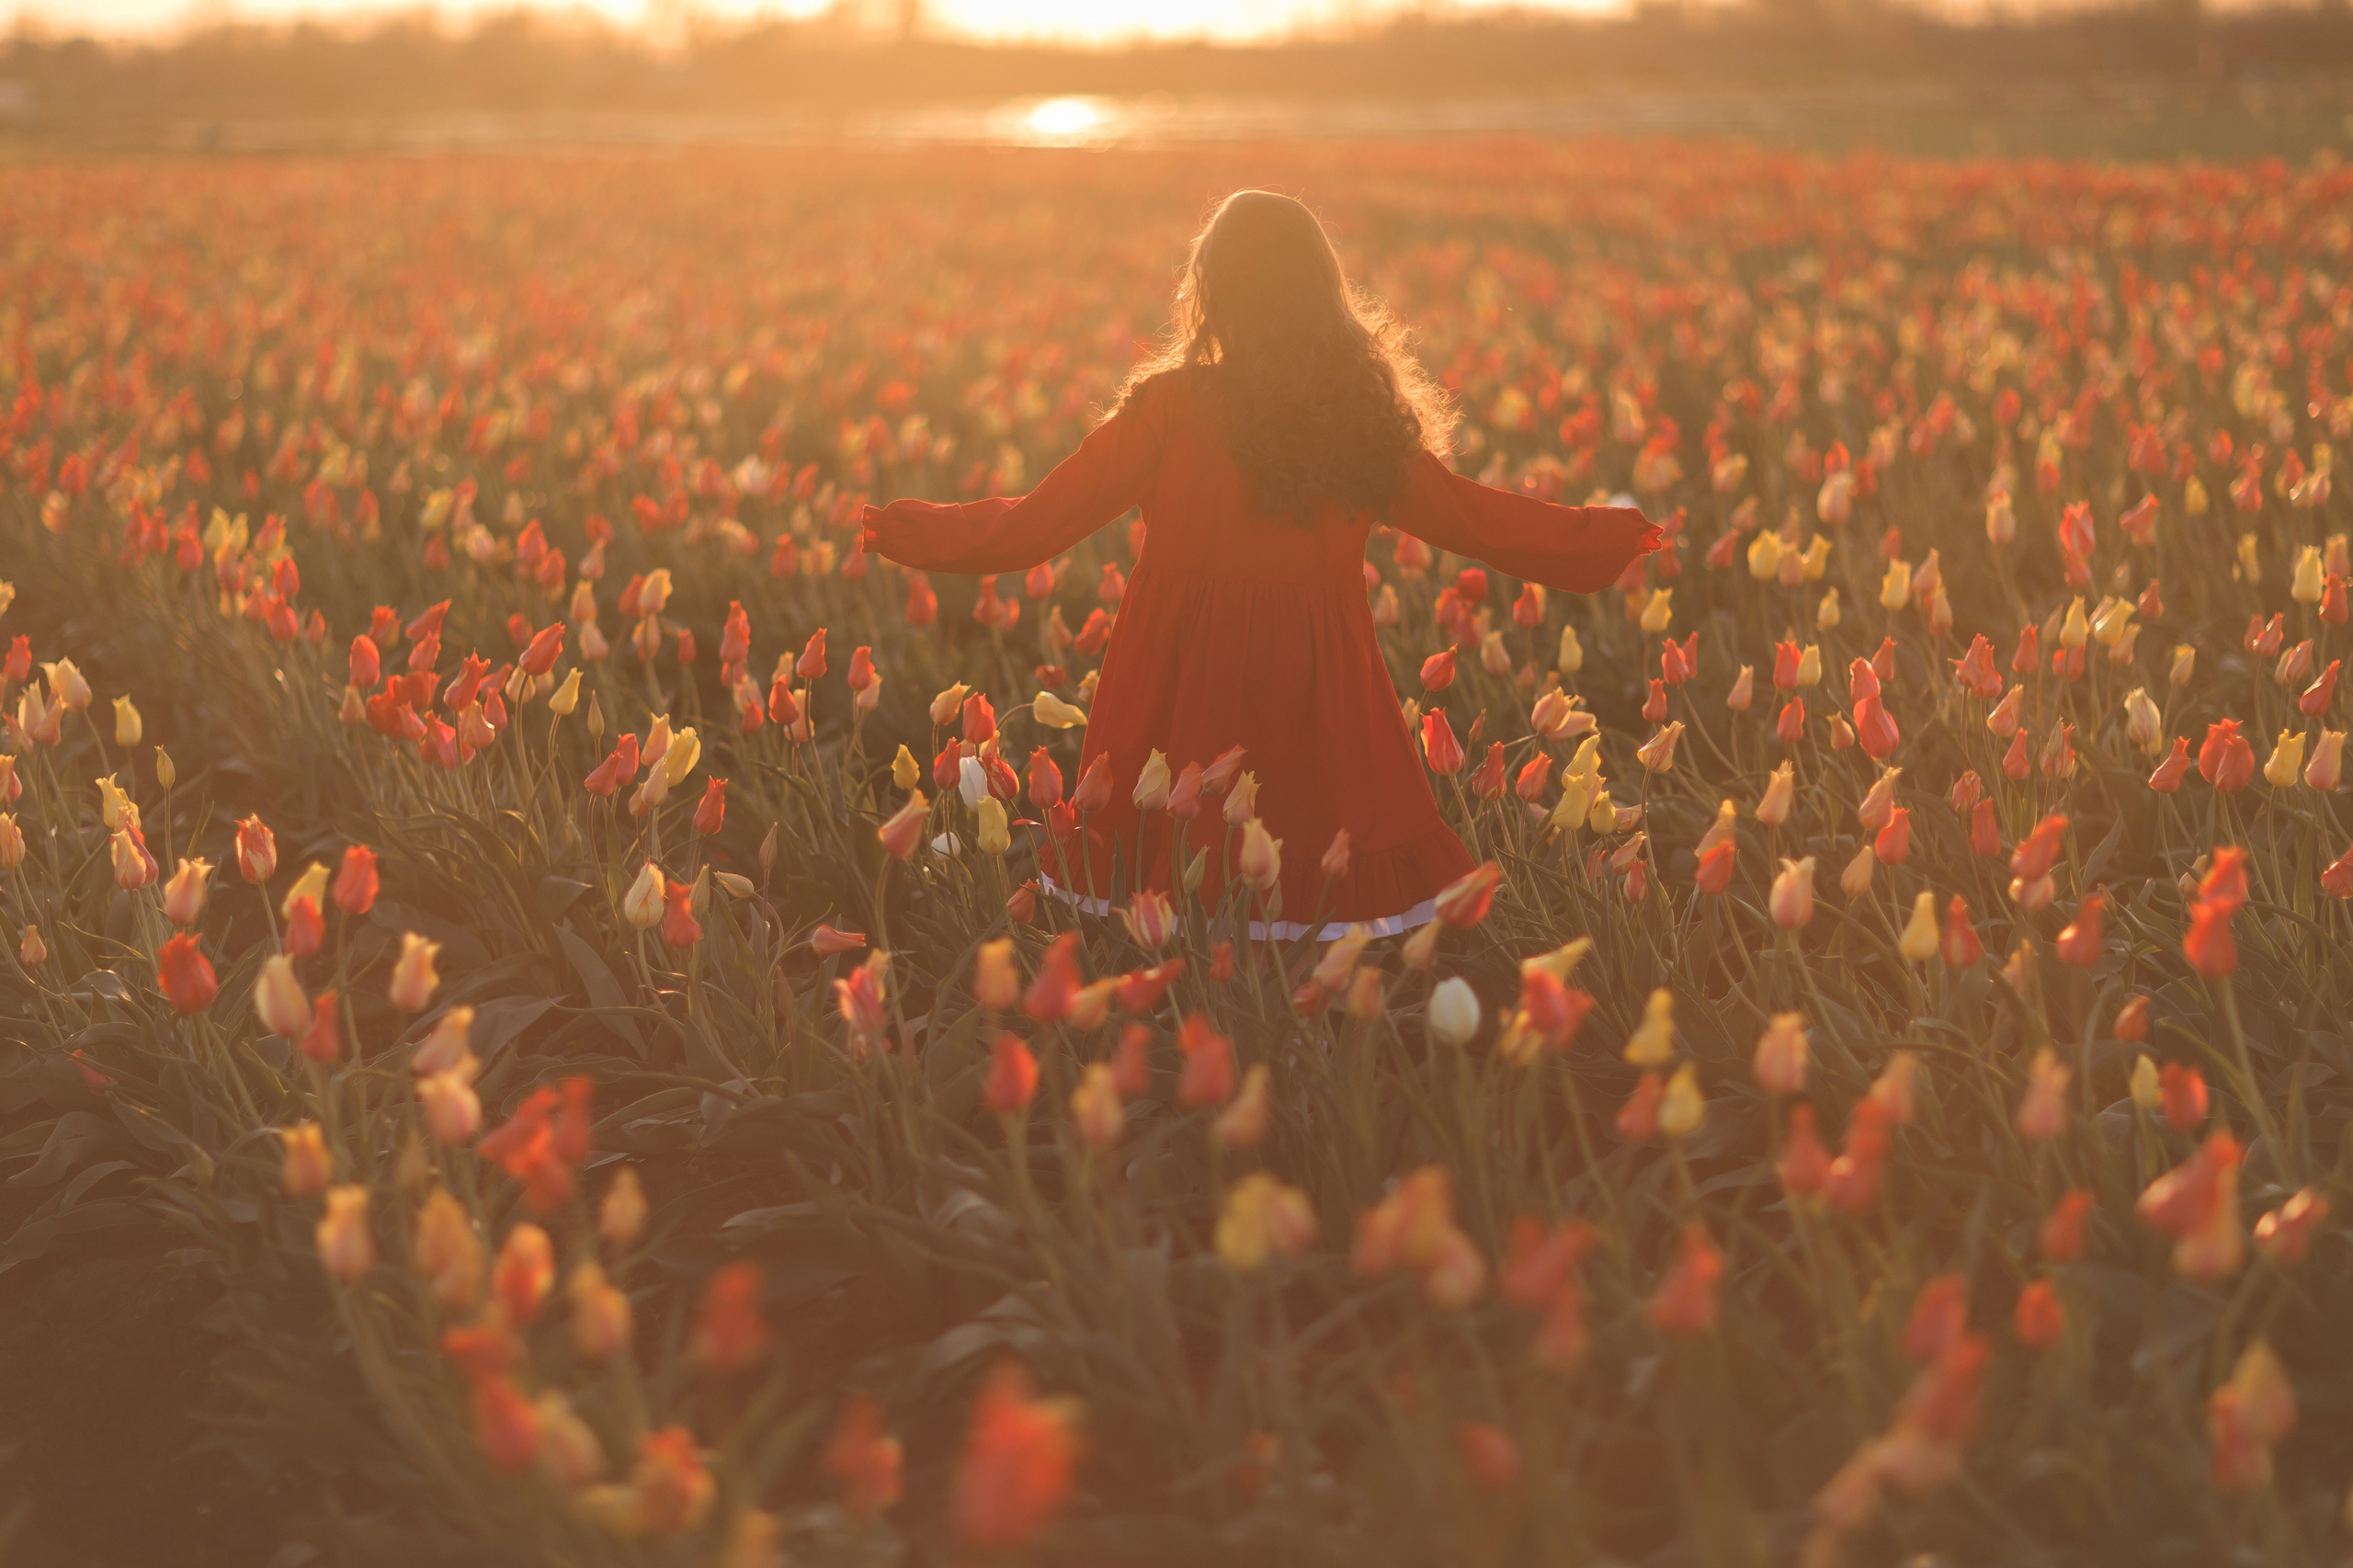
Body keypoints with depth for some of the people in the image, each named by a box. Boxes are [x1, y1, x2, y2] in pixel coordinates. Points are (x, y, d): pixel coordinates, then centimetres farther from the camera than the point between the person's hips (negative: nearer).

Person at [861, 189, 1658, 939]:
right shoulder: (1362, 412, 0)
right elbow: (1470, 516, 9)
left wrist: (915, 531, 8)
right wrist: (1612, 536, 23)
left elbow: (1040, 520, -6)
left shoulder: (1170, 405, -9)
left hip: (1187, 699, -2)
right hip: (1320, 707, 3)